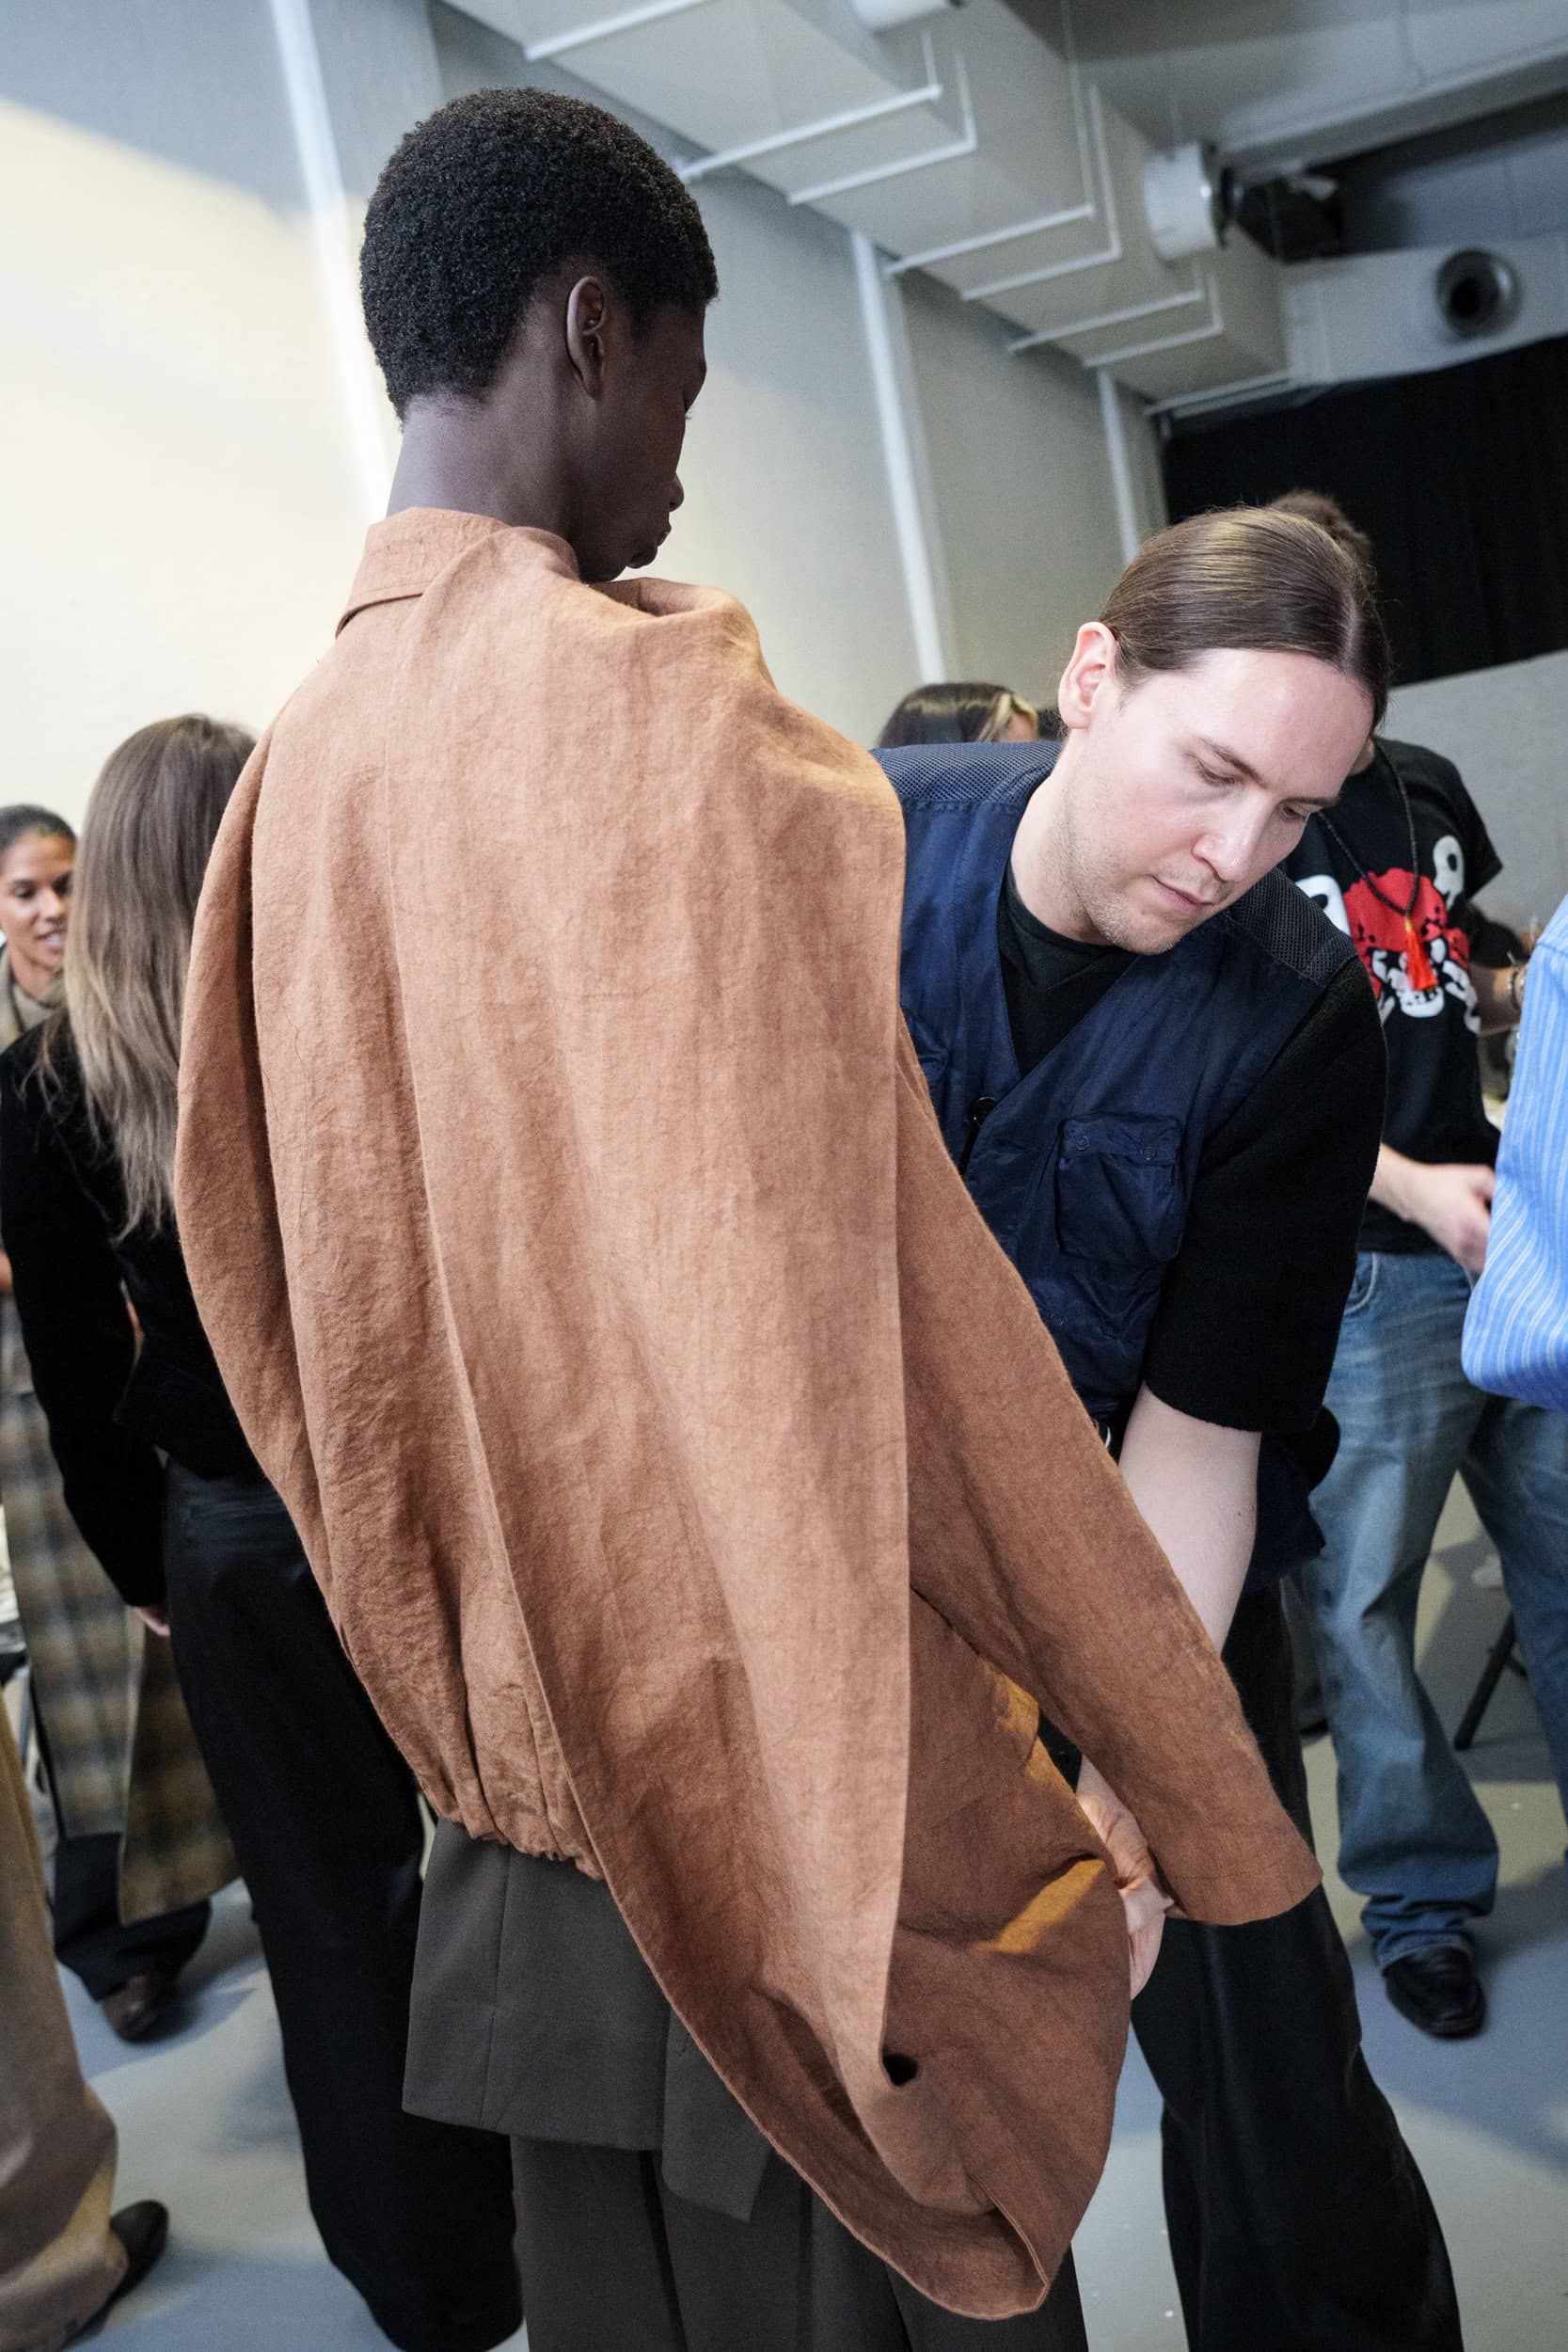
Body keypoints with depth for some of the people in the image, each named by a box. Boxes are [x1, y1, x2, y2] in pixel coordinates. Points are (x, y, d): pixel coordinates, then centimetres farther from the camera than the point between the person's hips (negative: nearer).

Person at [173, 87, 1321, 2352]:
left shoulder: (298, 764, 5)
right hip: (815, 1795, -7)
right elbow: (863, 1309, -20)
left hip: (539, 1766, 7)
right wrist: (1192, 1789, -11)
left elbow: (297, 1328, 10)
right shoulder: (646, 701, -18)